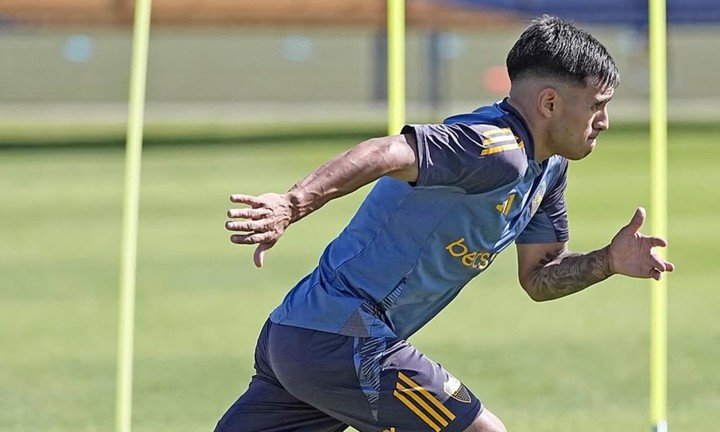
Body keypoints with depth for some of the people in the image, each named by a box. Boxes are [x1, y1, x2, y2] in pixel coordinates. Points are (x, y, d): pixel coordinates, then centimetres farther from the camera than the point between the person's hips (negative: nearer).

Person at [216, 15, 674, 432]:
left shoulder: (547, 168, 14)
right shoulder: (499, 151, -19)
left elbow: (539, 277, 21)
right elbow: (388, 153, -32)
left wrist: (608, 261, 2)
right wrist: (294, 204, -45)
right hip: (344, 342, -10)